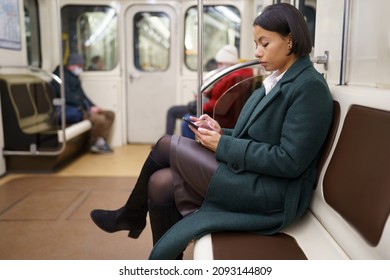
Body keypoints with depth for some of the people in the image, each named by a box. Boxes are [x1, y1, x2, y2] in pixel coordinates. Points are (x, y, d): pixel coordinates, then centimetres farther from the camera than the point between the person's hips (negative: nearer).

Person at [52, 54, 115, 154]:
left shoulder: (74, 77, 20)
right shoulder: (62, 76, -12)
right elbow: (68, 98, -21)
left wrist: (93, 107, 3)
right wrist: (89, 108, -19)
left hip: (80, 107, 11)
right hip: (70, 110, -10)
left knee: (110, 114, 3)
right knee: (100, 119, -29)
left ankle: (101, 142, -6)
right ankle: (93, 144, -5)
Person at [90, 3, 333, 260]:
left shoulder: (310, 87, -14)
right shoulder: (276, 80, 13)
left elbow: (290, 161, -21)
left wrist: (223, 145, -17)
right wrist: (222, 133, -3)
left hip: (275, 194, -8)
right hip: (251, 178, 8)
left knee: (166, 146, -7)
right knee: (160, 183, -5)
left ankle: (132, 216, 20)